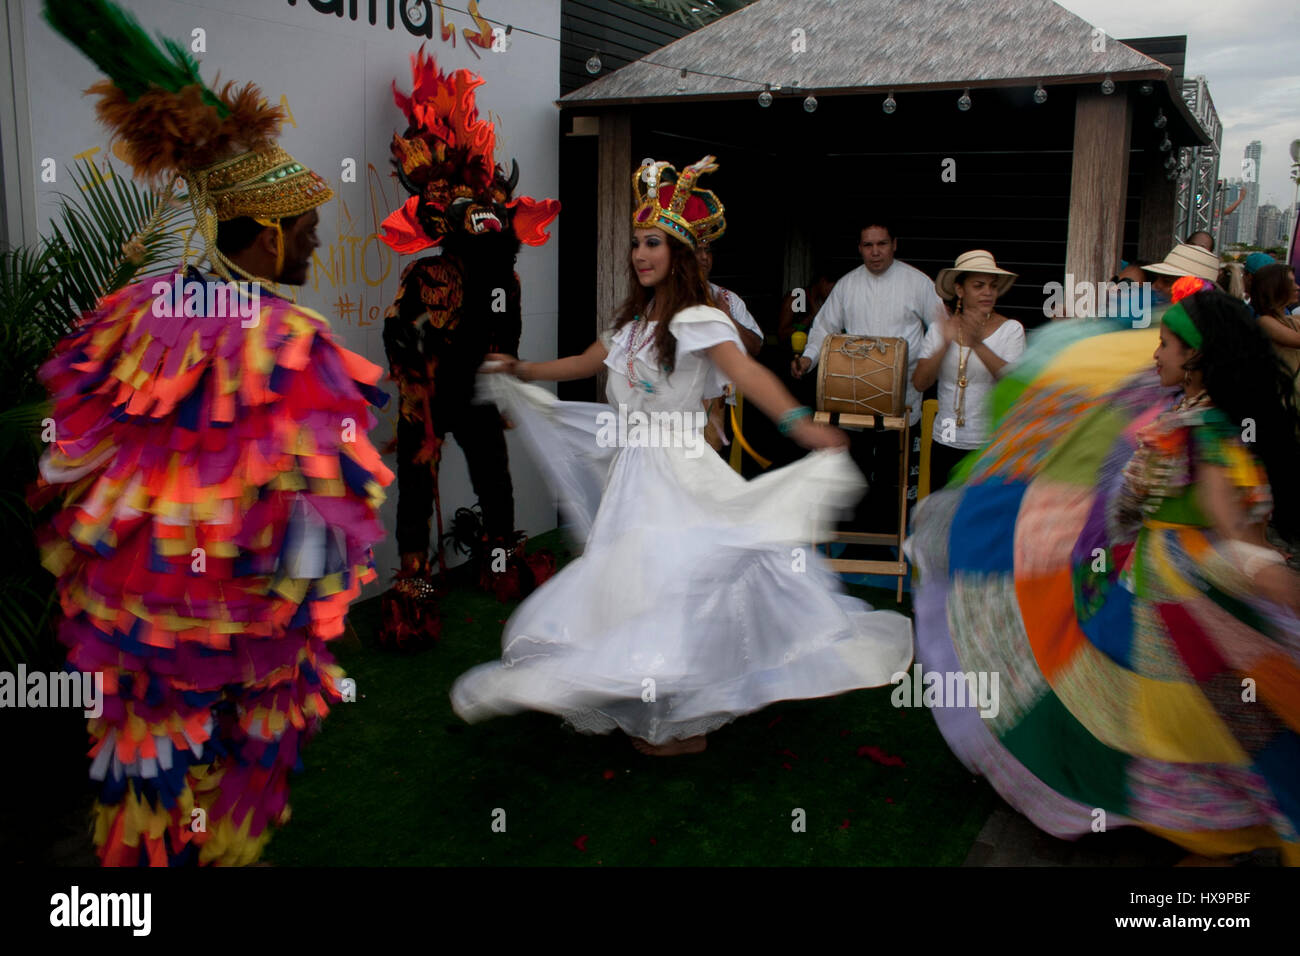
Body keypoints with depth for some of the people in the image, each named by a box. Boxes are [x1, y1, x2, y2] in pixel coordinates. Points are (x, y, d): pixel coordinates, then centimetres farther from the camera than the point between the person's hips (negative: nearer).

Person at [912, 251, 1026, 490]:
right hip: (946, 443, 2)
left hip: (993, 445, -2)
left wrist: (978, 345, -28)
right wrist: (945, 346, -22)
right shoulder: (939, 329, 5)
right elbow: (919, 383, -6)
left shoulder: (1011, 329, 0)